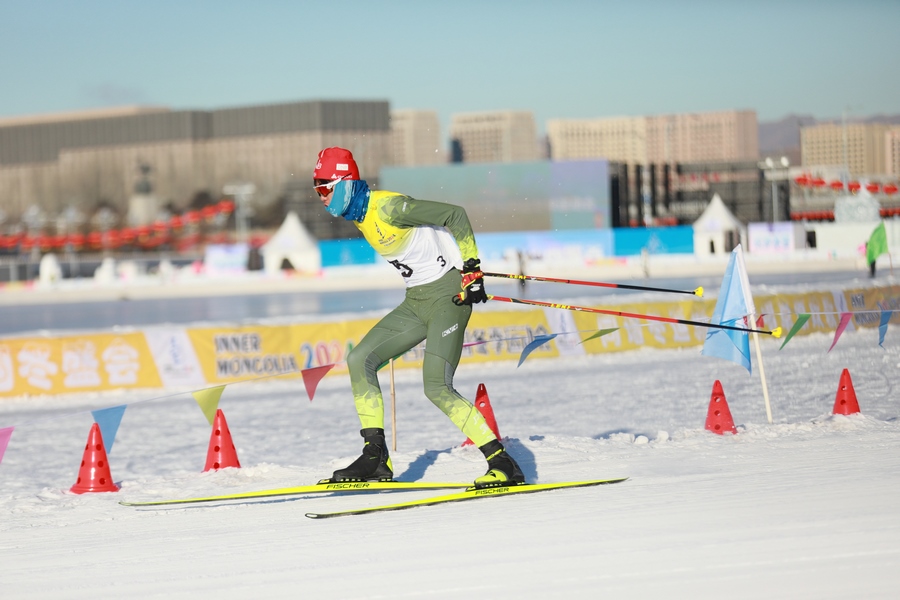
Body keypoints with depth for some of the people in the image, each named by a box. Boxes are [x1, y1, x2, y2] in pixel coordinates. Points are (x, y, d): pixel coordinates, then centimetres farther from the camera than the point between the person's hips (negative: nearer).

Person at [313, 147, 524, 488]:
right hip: (416, 302, 10)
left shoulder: (387, 207, -19)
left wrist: (471, 268, -19)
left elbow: (455, 215, -20)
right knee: (360, 360, 3)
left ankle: (503, 464, -14)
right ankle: (375, 460, 7)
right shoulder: (359, 217, 10)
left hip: (448, 296, -10)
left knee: (437, 388, -18)